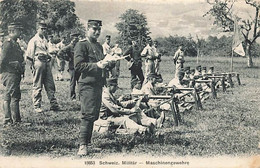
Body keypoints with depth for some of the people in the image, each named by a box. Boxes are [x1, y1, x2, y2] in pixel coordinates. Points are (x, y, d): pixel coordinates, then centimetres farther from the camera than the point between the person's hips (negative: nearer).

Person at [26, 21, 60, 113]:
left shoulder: (45, 40, 19)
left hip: (47, 62, 7)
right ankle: (37, 106, 4)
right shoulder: (33, 40, -4)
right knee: (37, 86, -2)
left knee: (50, 85, 6)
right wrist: (32, 66, -10)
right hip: (38, 62, -7)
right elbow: (29, 56, -6)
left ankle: (54, 104, 9)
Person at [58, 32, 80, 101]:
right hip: (72, 67, -5)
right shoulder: (69, 47, -7)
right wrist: (68, 59, -11)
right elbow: (60, 53, -15)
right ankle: (73, 97, 10)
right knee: (73, 83, 2)